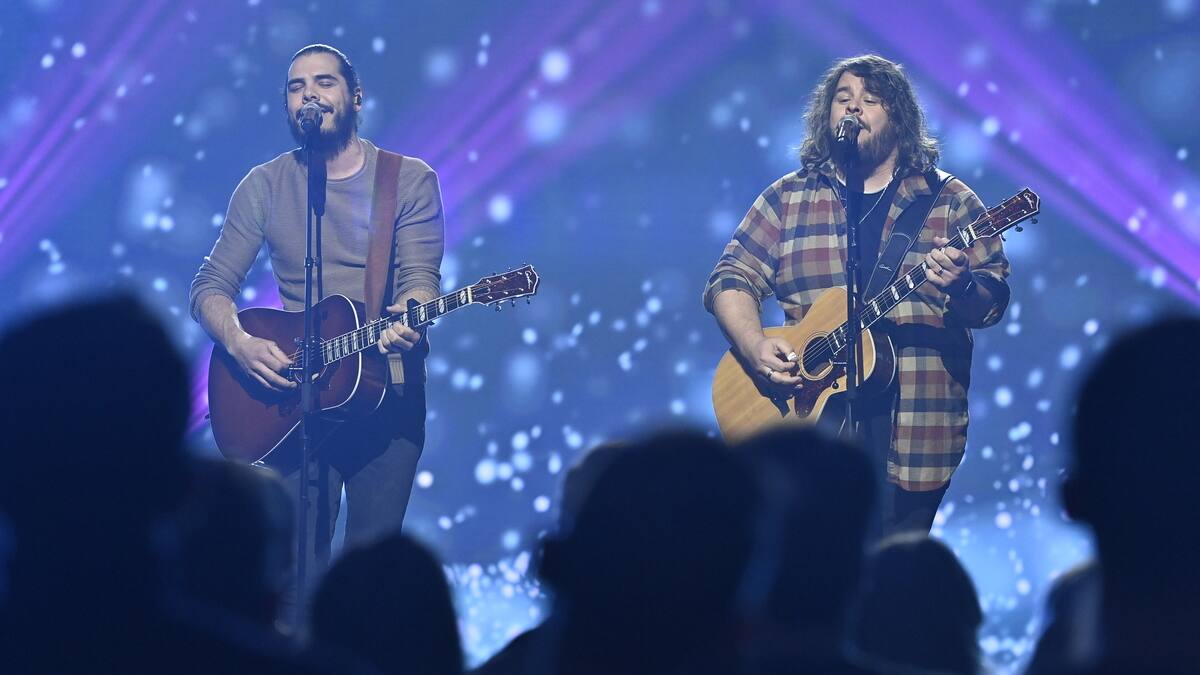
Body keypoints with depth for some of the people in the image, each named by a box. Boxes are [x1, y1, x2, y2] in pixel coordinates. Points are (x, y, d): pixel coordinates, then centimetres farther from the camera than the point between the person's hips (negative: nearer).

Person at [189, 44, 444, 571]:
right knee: (297, 565, -6)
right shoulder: (265, 186, 7)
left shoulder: (410, 180, 4)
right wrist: (240, 343, -16)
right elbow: (210, 288, 4)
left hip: (387, 392, 0)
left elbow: (420, 277, -6)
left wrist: (407, 317, -30)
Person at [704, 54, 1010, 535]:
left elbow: (993, 302, 2)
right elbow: (733, 280, 7)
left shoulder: (950, 202, 7)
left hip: (913, 430, -1)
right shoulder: (788, 198, 12)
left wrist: (961, 288, -20)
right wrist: (755, 347, -12)